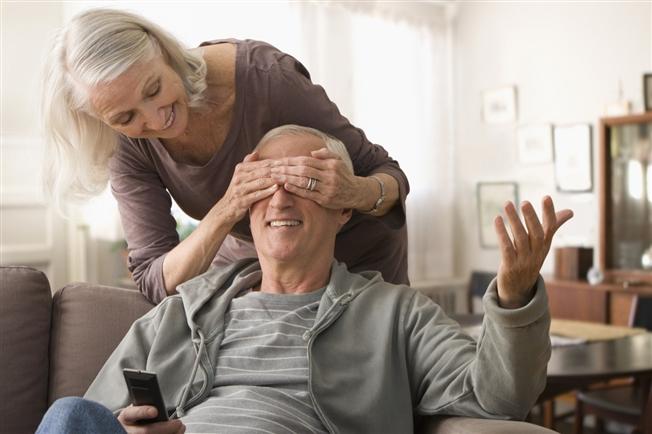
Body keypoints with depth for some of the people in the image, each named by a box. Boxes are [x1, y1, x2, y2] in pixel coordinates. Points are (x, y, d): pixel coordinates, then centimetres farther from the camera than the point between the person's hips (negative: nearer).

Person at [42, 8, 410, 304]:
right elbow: (154, 282, -25)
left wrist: (356, 192, -48)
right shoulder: (127, 145, -22)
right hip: (247, 252, 3)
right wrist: (225, 213, -42)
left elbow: (387, 174, -24)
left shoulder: (265, 78, -34)